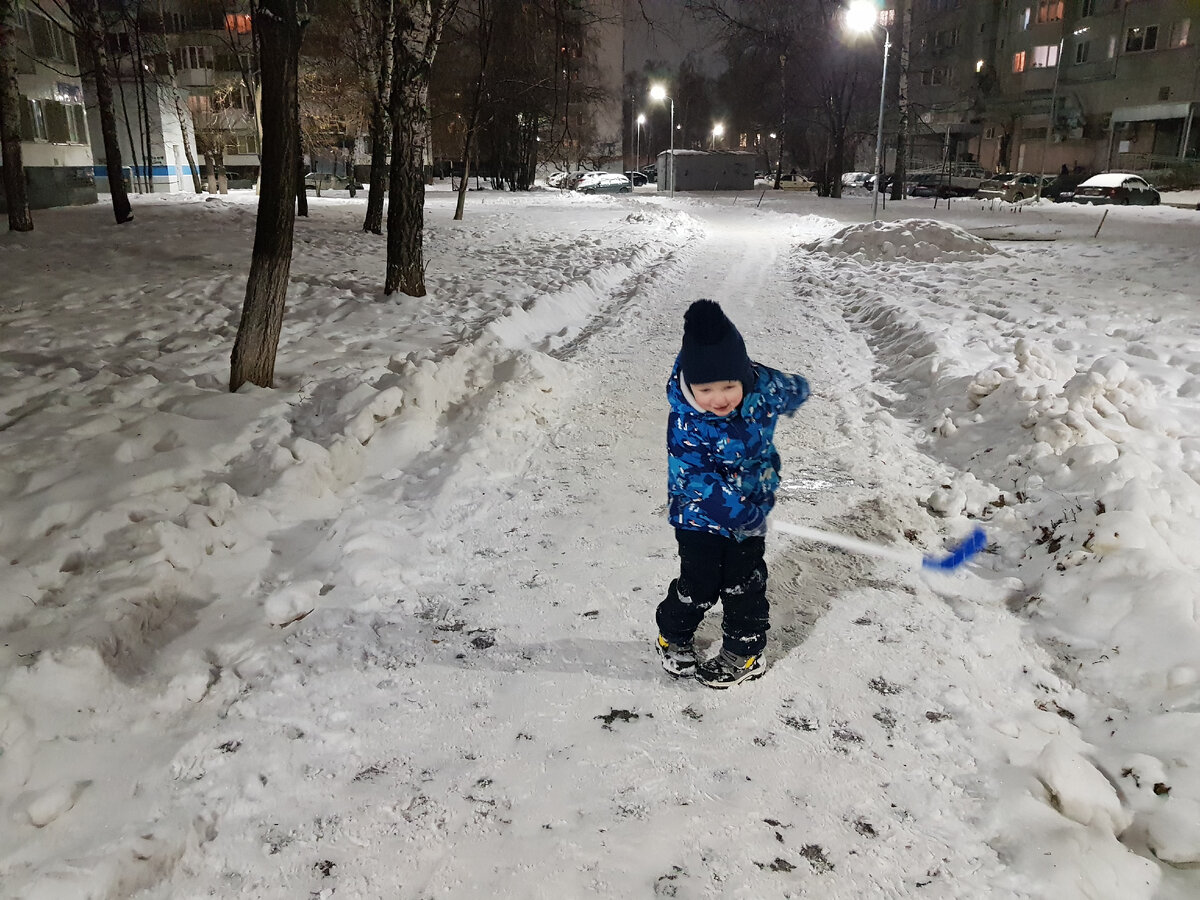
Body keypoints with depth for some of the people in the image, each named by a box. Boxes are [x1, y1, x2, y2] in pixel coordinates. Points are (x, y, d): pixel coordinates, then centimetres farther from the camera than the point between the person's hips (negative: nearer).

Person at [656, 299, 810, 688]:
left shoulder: (764, 387, -19)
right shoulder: (685, 423, -29)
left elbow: (795, 389, 5)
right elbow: (698, 482, -33)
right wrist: (744, 514, -35)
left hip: (750, 512, 3)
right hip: (700, 516, -3)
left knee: (744, 584, 15)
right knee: (699, 586, 9)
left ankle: (743, 653, 35)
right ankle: (673, 638, 37)